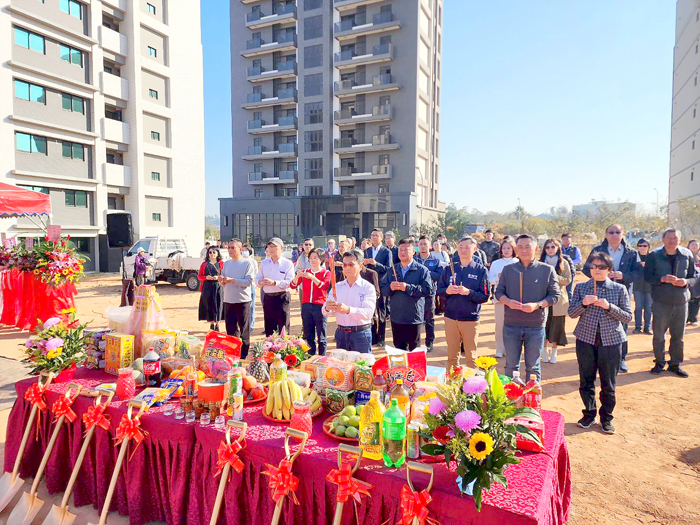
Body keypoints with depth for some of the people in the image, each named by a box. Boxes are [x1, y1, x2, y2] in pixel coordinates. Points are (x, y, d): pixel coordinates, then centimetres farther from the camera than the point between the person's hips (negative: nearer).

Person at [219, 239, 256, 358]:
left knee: (244, 332, 2)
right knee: (230, 331, 12)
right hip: (228, 301, 6)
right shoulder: (226, 264, 14)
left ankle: (243, 356, 12)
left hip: (242, 301, -5)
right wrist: (221, 281, -6)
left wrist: (232, 280, -20)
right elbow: (223, 283, 17)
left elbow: (249, 281, -14)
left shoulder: (248, 263, -4)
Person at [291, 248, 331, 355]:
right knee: (308, 336, 9)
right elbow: (293, 286, 4)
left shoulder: (326, 273, 3)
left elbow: (324, 286, -14)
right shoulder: (305, 272, 12)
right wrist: (297, 276, -14)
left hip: (320, 306, -3)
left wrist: (312, 277, -25)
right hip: (306, 306, 3)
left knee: (321, 336, 0)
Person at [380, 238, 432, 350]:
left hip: (414, 319, -4)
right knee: (398, 349, 15)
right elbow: (382, 289, 7)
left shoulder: (422, 270, -2)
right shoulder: (392, 270, 11)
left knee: (414, 350, 8)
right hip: (396, 318, 4)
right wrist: (390, 287, -15)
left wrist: (408, 287, -21)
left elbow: (428, 290, -15)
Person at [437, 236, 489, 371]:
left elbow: (485, 296, -7)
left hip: (471, 319, -2)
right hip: (451, 317, 3)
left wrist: (469, 292, -23)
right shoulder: (450, 268, 7)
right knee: (452, 356, 14)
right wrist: (447, 291, -13)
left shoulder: (481, 270, -2)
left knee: (471, 356, 8)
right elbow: (439, 290, 8)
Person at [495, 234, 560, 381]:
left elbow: (554, 295, -2)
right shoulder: (508, 269, 5)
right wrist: (508, 302, -15)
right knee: (511, 365, 13)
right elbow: (499, 292, 7)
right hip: (511, 324, 2)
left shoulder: (547, 270, -1)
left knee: (533, 367, 11)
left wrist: (537, 305, -19)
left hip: (536, 326, -2)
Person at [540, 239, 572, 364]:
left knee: (556, 327, 3)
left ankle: (554, 353, 17)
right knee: (544, 326, 4)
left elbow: (567, 280, -4)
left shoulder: (564, 263, 3)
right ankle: (545, 351, 19)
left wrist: (555, 277, -18)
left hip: (558, 299, -1)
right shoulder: (541, 262, 5)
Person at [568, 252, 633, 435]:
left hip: (611, 341, -1)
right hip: (586, 339, 1)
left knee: (608, 384, 8)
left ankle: (606, 418, 26)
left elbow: (628, 317, -2)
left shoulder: (619, 289, 0)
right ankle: (589, 414, 29)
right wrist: (583, 303, -17)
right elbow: (572, 313, 1)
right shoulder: (581, 287, 3)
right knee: (586, 381, 10)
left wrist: (609, 306, -18)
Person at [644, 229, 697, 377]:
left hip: (681, 302, 2)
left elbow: (694, 277, 8)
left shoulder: (687, 255, 3)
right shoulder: (654, 256, -4)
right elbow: (647, 277, -5)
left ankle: (675, 364, 23)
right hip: (661, 302, -2)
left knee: (678, 336, 9)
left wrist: (686, 282, -14)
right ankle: (659, 362, 21)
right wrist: (663, 279, -21)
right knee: (659, 335, 5)